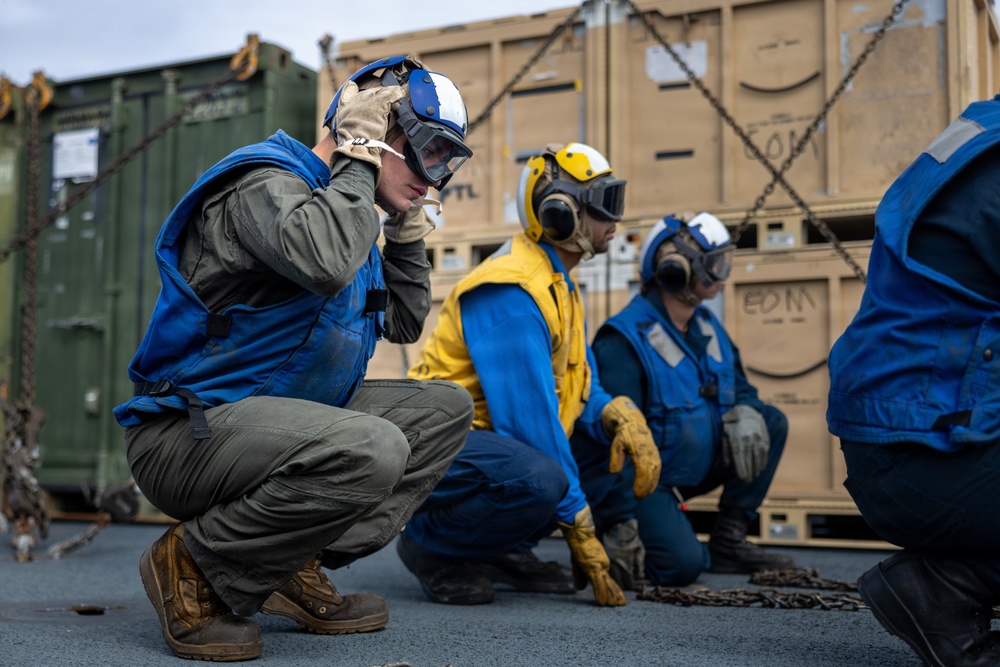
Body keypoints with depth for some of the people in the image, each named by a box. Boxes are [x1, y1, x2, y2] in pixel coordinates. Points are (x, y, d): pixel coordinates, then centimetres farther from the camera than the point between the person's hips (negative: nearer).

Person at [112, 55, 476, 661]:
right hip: (185, 428, -10)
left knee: (444, 408, 6)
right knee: (371, 449, -34)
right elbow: (323, 261, -35)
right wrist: (360, 160, -19)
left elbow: (404, 323, 21)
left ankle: (297, 567, -2)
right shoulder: (266, 181, -13)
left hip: (282, 416, 10)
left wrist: (408, 224, 12)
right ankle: (194, 562, -10)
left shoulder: (344, 207, 17)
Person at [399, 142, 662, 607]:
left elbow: (580, 390, 12)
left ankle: (502, 549, 8)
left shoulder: (560, 288, 12)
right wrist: (579, 530, -21)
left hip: (492, 438, 10)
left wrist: (621, 417, -13)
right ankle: (428, 543, -9)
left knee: (620, 442, 5)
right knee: (538, 477, -37)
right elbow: (529, 415, -26)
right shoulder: (510, 293, -22)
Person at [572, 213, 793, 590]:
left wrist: (744, 412, -12)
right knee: (683, 564, -27)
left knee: (771, 422, -2)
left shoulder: (706, 325, 4)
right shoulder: (626, 340, -24)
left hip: (693, 470, 8)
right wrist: (621, 527, -28)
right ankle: (601, 542, 2)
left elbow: (737, 382, 16)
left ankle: (728, 541, 3)